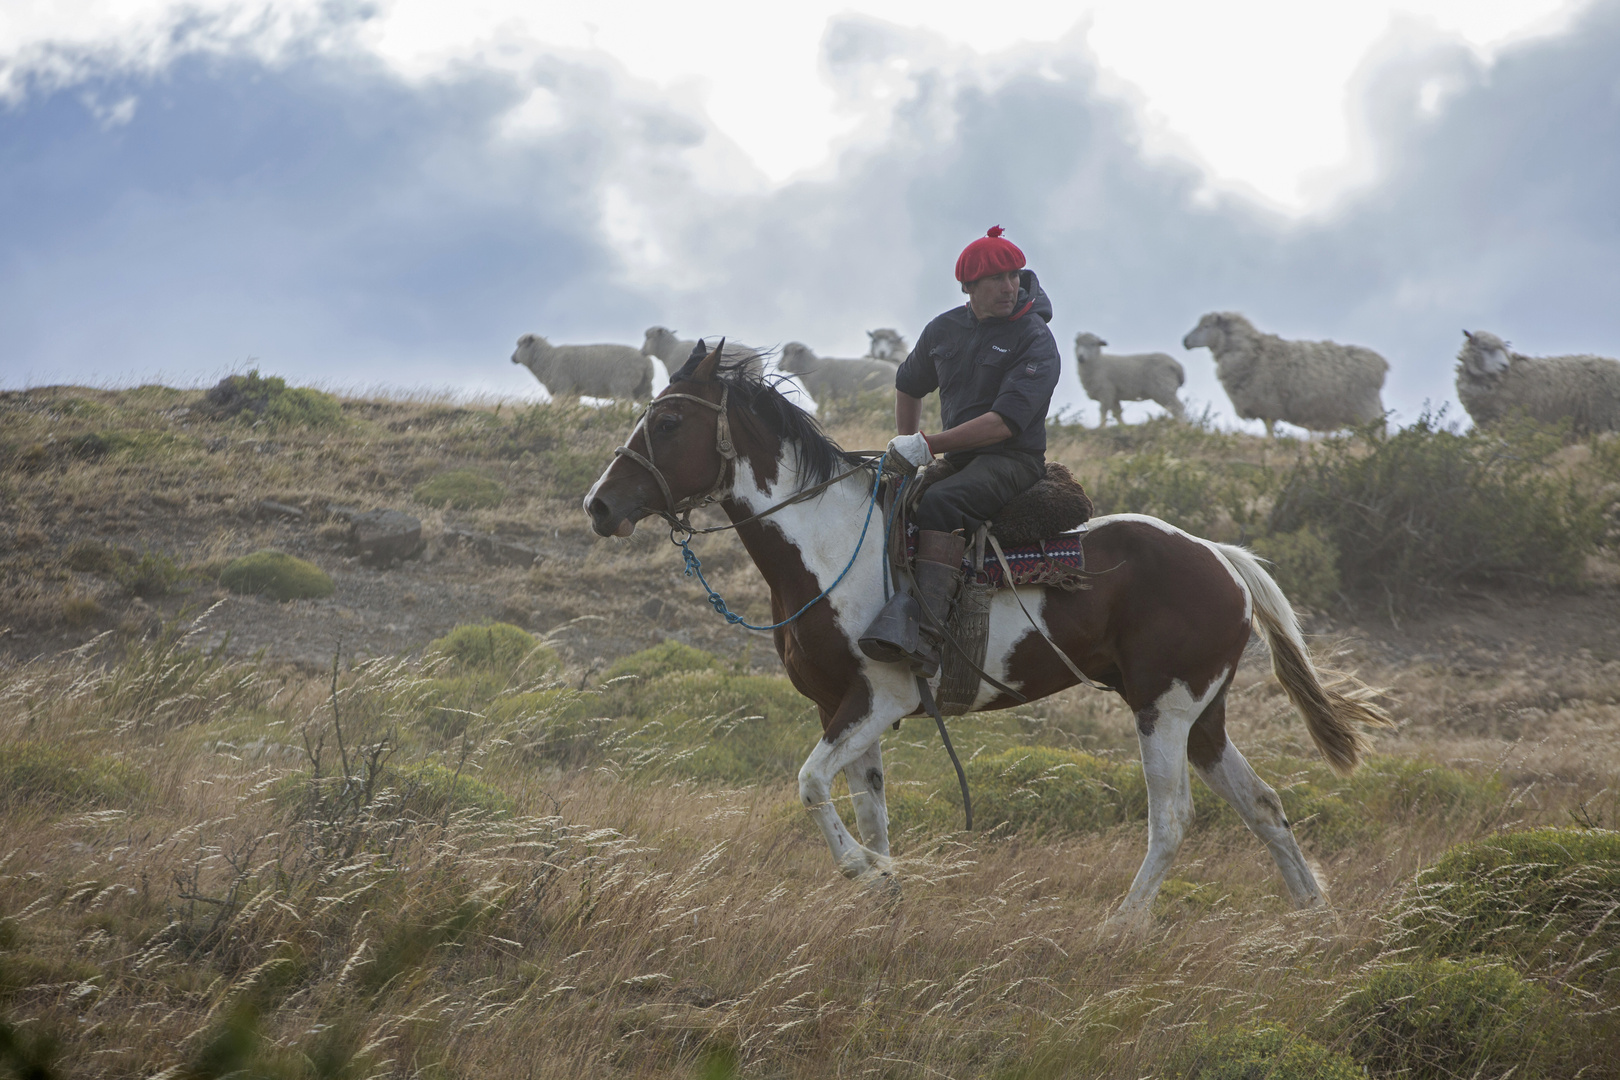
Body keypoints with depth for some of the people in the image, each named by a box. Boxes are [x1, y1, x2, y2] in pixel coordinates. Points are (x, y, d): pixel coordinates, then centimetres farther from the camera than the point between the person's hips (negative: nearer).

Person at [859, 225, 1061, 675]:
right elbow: (908, 386, 31)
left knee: (939, 504, -34)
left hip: (1013, 461, -8)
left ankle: (925, 634, -48)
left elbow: (1006, 421, -21)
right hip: (956, 458, 8)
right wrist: (907, 446, 19)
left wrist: (928, 445, -25)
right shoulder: (945, 330, 10)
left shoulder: (1035, 342, -10)